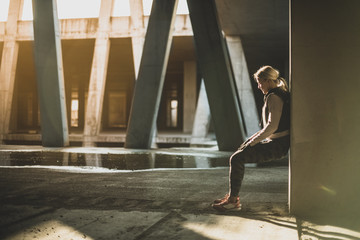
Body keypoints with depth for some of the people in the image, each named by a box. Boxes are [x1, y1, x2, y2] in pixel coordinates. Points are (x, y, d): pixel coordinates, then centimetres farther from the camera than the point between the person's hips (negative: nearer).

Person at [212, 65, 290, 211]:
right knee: (238, 155, 13)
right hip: (275, 141, 10)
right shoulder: (280, 94, 17)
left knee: (237, 159, -16)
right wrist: (253, 139, 15)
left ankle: (233, 200, -9)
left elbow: (272, 126, -25)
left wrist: (252, 142, -16)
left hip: (277, 145, -10)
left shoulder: (273, 97, -15)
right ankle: (232, 195, 16)